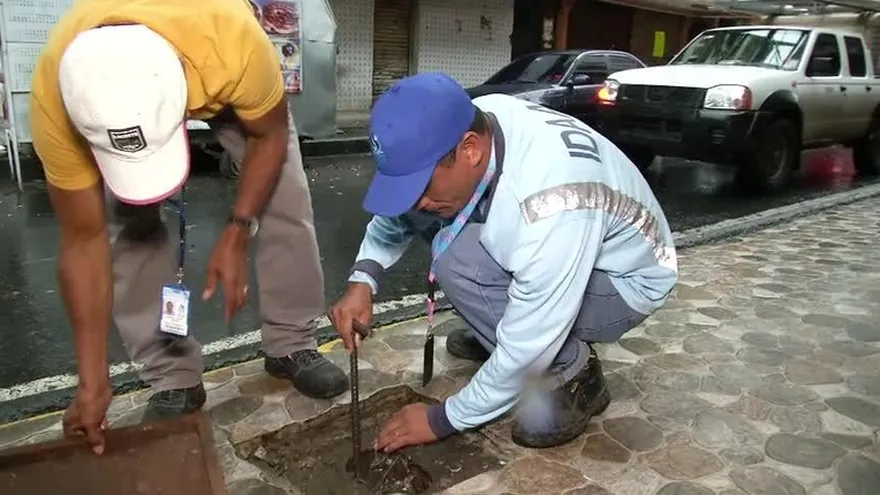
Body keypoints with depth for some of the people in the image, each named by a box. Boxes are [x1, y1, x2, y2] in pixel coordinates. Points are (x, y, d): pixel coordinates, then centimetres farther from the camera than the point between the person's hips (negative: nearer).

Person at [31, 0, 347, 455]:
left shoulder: (233, 41, -45)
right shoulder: (54, 99, -37)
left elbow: (269, 135, -21)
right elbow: (84, 240, -26)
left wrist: (237, 234, -26)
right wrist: (92, 382, -23)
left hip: (219, 72, 0)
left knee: (285, 195, -9)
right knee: (126, 225, -15)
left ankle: (291, 345, 9)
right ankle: (174, 381, 2)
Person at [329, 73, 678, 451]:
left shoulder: (550, 205, -39)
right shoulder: (471, 125, -17)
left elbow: (528, 349, -30)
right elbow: (399, 208, 0)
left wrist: (445, 419, -17)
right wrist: (363, 279, -15)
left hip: (626, 280, -7)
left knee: (461, 263, -30)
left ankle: (574, 374, -8)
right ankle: (496, 332, 10)